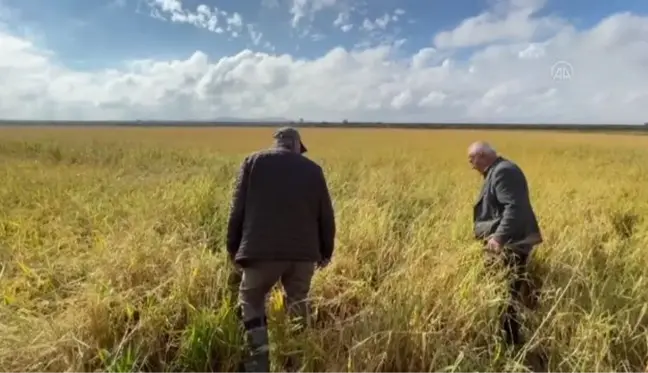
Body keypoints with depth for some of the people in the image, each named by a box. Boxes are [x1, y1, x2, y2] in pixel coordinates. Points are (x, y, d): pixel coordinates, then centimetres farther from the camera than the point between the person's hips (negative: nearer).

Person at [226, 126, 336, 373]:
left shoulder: (254, 161, 7)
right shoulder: (313, 169, 11)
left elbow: (238, 209, 3)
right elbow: (326, 216, 13)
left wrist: (233, 248, 12)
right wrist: (325, 251, 25)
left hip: (263, 252, -2)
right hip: (304, 253, 2)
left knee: (251, 302, 17)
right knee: (298, 305, 20)